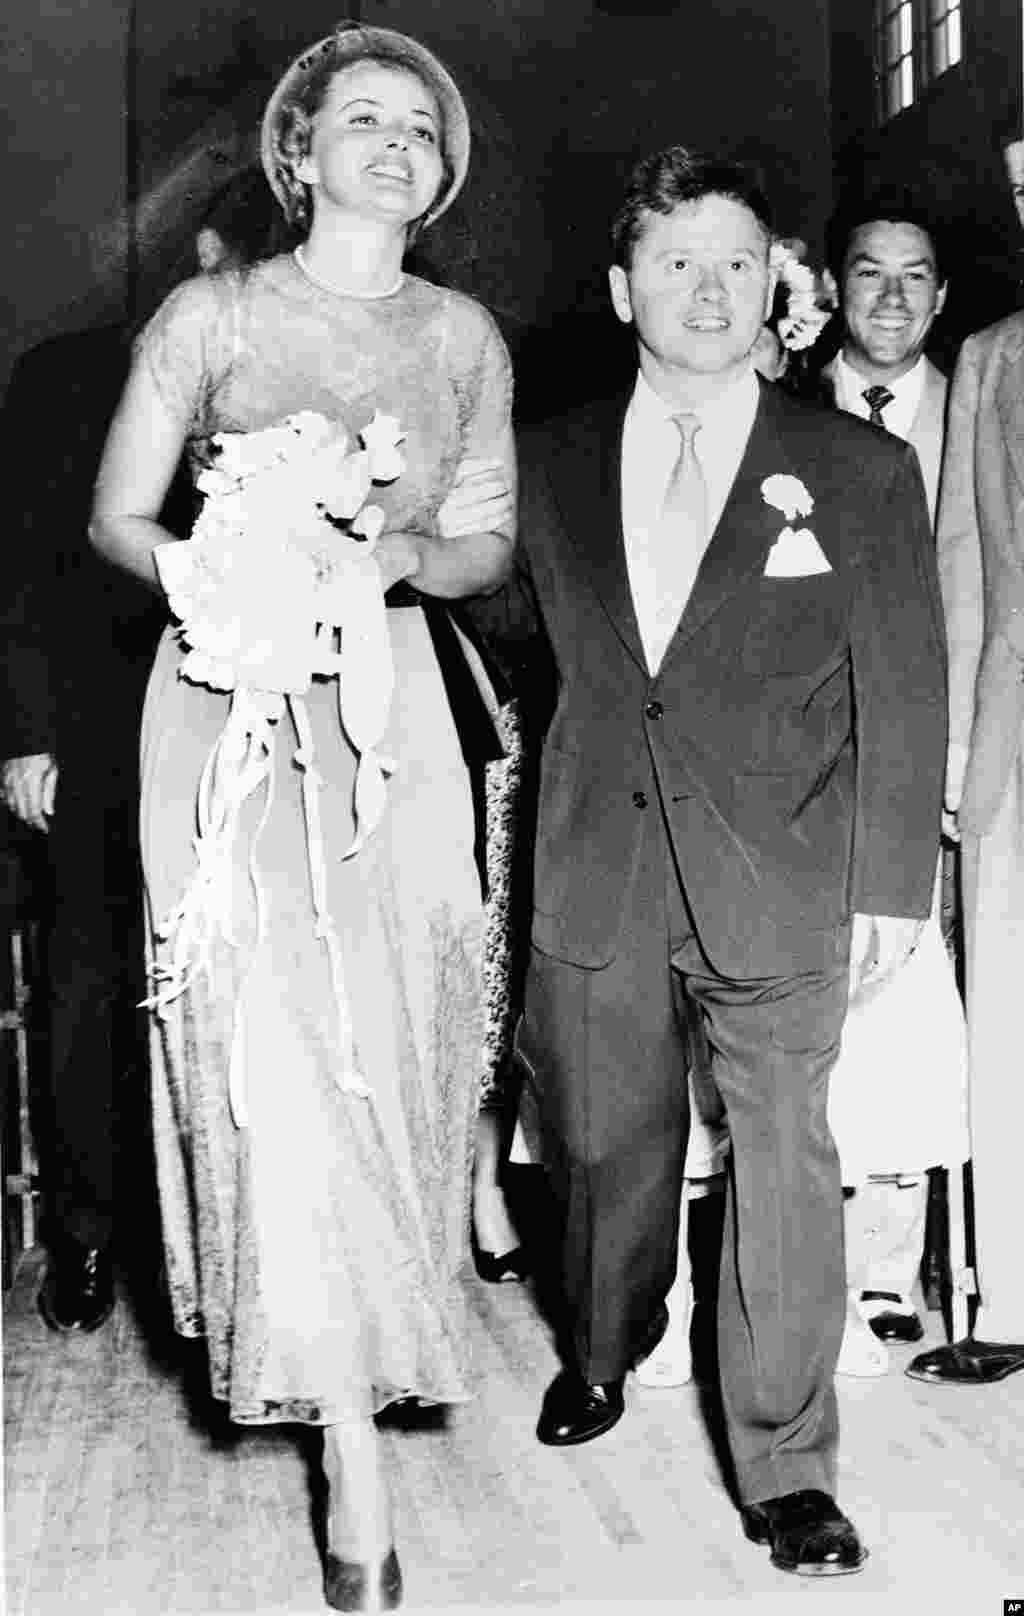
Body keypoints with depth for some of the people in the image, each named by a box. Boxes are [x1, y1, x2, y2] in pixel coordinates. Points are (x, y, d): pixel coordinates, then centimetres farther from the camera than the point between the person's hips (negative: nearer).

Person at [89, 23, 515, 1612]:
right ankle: (353, 1446, -5)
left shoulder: (463, 336, 9)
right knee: (278, 1058, -11)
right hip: (233, 702, -3)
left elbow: (490, 543, 12)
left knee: (393, 1047, 5)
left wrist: (404, 553, -10)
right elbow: (116, 518, 4)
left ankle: (356, 1346, 29)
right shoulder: (212, 315, 1)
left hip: (390, 708, 3)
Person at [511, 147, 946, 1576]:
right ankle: (604, 1350, 43)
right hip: (595, 869, 3)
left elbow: (903, 696, 0)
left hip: (779, 878, -2)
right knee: (606, 1137, 15)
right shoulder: (550, 467, 6)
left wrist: (891, 885, -3)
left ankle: (786, 1469, 14)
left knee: (786, 1161, 0)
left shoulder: (863, 472, 0)